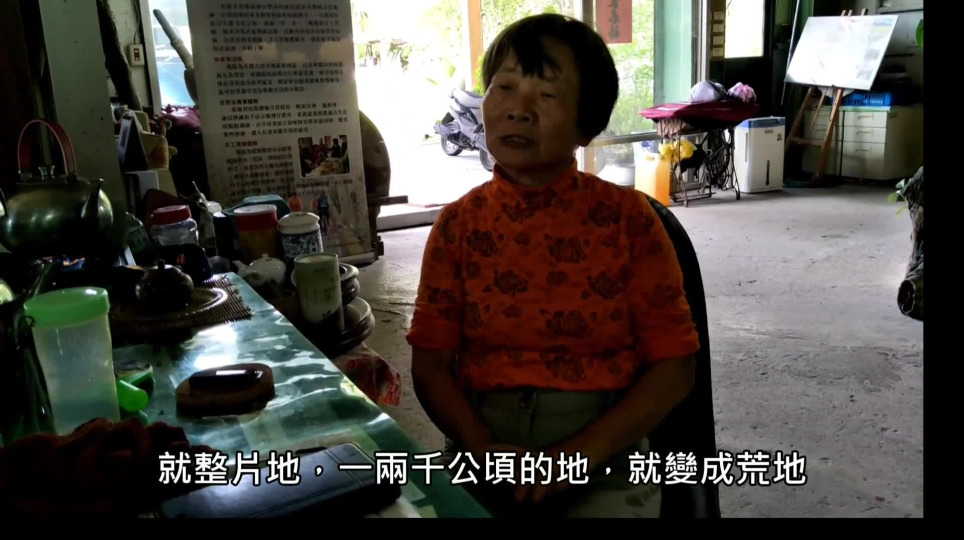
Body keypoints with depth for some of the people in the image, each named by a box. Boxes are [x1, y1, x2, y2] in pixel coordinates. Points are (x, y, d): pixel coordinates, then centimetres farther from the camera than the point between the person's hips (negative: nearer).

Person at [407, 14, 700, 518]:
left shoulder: (627, 217, -5)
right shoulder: (458, 224, 1)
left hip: (602, 456, -1)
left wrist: (580, 455, -15)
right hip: (483, 452, 2)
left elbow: (674, 365, -4)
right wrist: (480, 448, -16)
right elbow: (431, 363, 1)